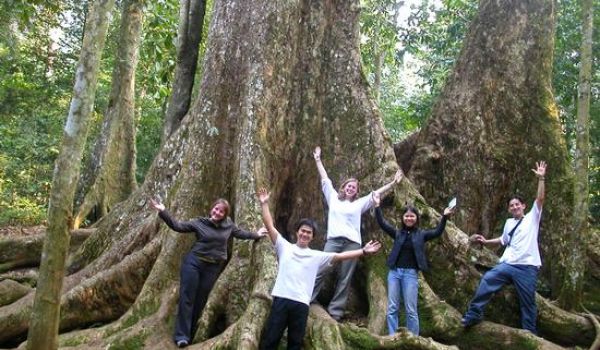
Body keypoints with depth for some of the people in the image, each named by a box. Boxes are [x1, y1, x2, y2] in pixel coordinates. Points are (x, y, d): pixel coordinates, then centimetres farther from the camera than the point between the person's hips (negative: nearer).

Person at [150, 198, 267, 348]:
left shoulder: (228, 225, 5)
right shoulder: (199, 222, -3)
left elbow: (239, 233, 24)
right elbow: (177, 226, -6)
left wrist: (256, 235, 33)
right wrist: (163, 211, -17)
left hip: (213, 267, 3)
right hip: (193, 263, -2)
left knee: (200, 301, 8)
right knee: (187, 297, -6)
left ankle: (189, 334, 17)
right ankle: (181, 335, -2)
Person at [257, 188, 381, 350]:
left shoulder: (317, 256, 13)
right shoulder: (285, 247, 10)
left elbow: (340, 256, 10)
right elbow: (270, 227, 4)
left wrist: (363, 251, 3)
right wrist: (264, 204, -3)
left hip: (301, 303, 2)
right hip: (281, 299, -1)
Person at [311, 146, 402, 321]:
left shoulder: (359, 203, 15)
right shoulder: (333, 197, 15)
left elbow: (377, 193, 14)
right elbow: (325, 179, 17)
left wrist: (392, 183, 10)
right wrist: (318, 160, 19)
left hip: (352, 243, 1)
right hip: (333, 240, -1)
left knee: (344, 278, 1)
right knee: (320, 270, -8)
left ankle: (335, 311, 4)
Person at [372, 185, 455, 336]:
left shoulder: (421, 234, 7)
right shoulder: (397, 233, 9)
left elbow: (437, 232, -6)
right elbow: (382, 223, 1)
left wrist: (444, 217, -18)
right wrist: (377, 206, -10)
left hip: (411, 273, -2)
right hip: (394, 272, 2)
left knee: (411, 310, -1)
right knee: (392, 308, 3)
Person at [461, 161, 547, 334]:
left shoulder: (532, 217, 5)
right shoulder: (509, 223, 19)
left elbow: (540, 199, -8)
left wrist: (541, 179, -16)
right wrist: (486, 241, 26)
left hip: (527, 267, -4)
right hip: (508, 264, 4)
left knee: (527, 302, 3)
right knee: (487, 280, -13)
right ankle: (474, 314, -6)